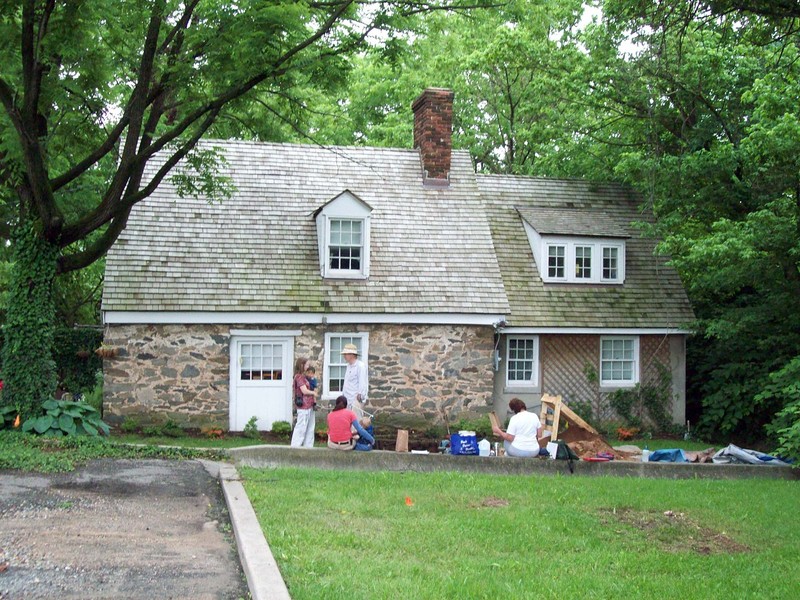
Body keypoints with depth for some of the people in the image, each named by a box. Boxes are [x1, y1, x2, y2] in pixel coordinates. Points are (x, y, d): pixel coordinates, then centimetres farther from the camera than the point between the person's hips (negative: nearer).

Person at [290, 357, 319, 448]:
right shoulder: (299, 377, -12)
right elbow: (304, 391, -17)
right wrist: (314, 393, -1)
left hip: (309, 405, 10)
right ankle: (296, 445, -2)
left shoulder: (304, 377, 17)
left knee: (310, 427, 12)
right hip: (303, 406, -10)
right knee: (301, 427, -6)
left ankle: (308, 445, 18)